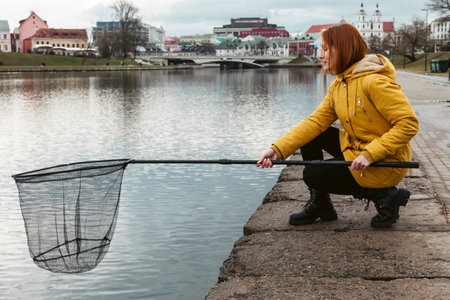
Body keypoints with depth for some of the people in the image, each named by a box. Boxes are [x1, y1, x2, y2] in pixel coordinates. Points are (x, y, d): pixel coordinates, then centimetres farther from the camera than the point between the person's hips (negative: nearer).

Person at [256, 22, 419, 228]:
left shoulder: (374, 81, -23)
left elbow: (408, 124, -25)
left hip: (383, 164, -8)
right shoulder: (337, 86, 5)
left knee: (313, 175, -9)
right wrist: (278, 150, -14)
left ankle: (383, 196, -3)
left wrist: (370, 154, -30)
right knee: (309, 135, 6)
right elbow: (316, 121, -3)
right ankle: (319, 205, 13)